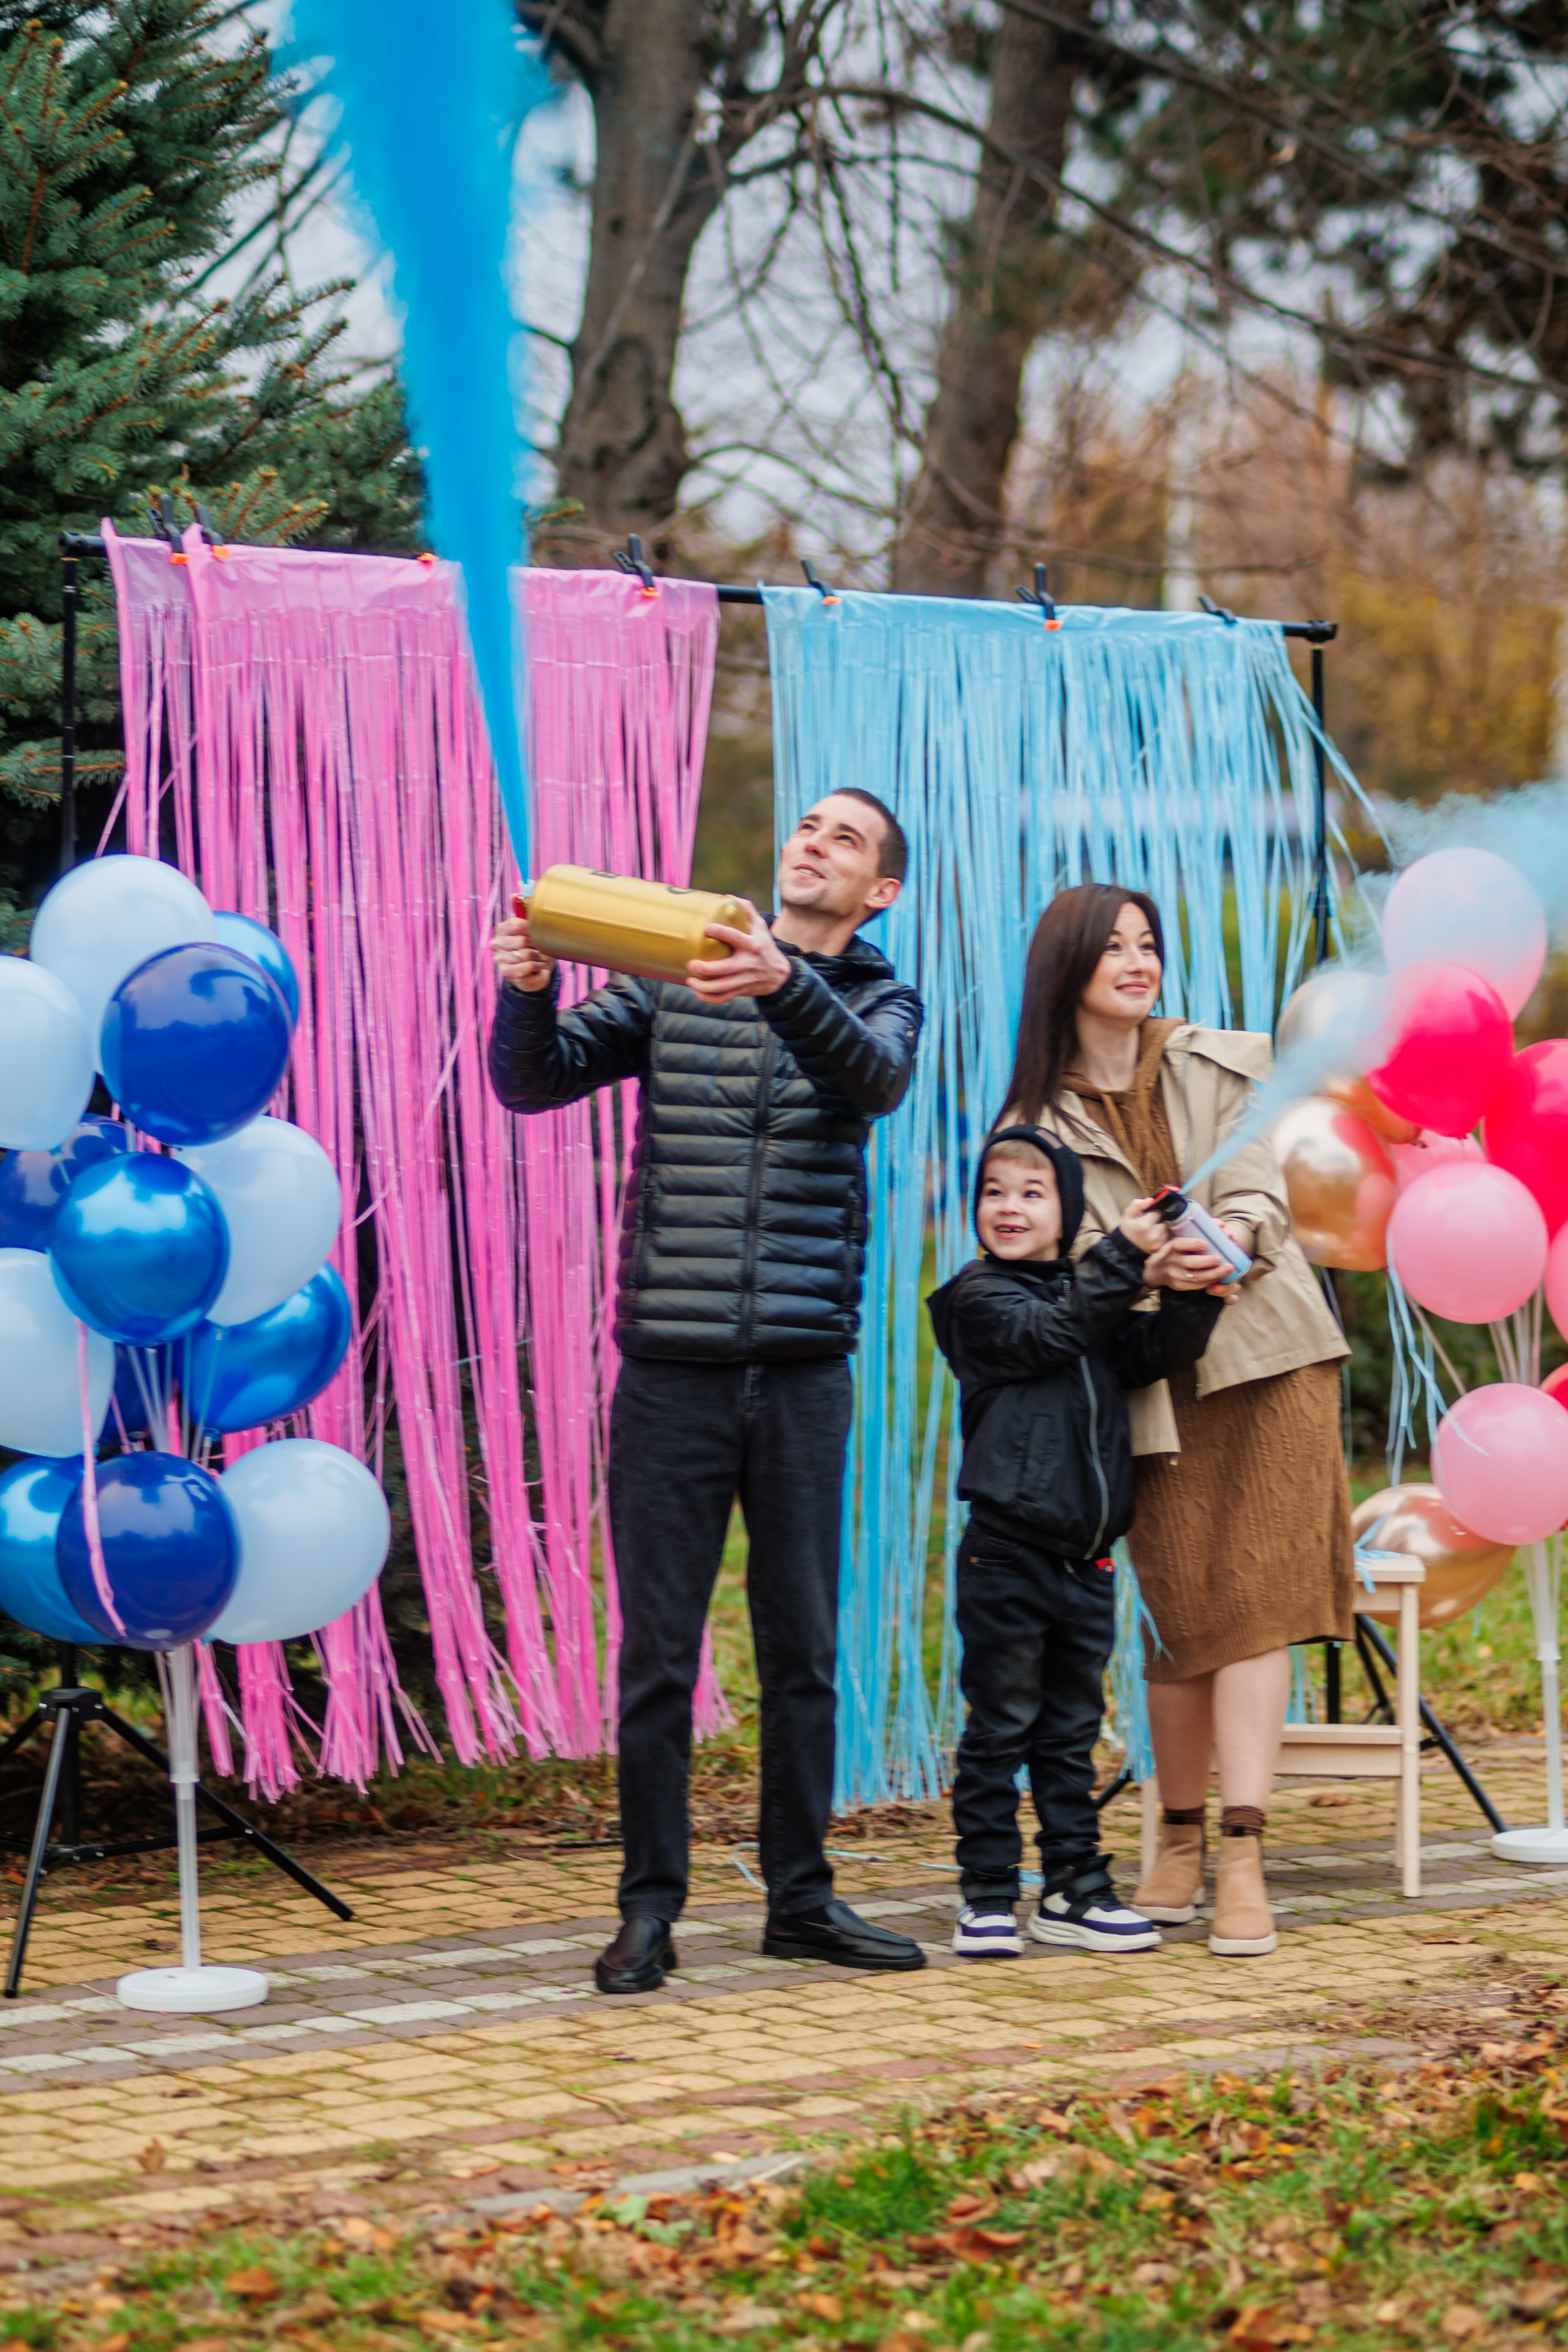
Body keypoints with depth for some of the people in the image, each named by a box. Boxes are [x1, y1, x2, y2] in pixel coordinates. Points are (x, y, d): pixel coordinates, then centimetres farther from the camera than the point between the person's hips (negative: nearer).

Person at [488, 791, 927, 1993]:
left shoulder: (880, 1000, 8)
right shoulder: (672, 982, 8)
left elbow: (876, 1079, -16)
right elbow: (536, 1080, 0)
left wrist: (787, 989, -36)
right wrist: (527, 996, -23)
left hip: (804, 1370, 1)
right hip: (671, 1365, -1)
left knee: (804, 1647, 7)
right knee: (658, 1647, 0)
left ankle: (802, 1896, 17)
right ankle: (650, 1907, 7)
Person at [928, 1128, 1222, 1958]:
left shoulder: (1091, 1297, 14)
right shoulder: (979, 1298, -3)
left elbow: (1154, 1353, 4)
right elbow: (1048, 1333, -17)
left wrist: (1195, 1288, -12)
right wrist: (1123, 1256, -18)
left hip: (1085, 1558, 6)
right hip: (1008, 1554, -6)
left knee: (1072, 1731, 11)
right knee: (1001, 1728, -1)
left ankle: (1073, 1889, 17)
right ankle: (988, 1895, 4)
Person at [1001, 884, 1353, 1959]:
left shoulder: (1224, 1065, 10)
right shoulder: (1043, 1120, 8)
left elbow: (1256, 1188, -3)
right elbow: (1081, 1255, -2)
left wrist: (1230, 1243, -25)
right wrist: (1158, 1267, -22)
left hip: (1264, 1355, 0)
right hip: (1151, 1378, 1)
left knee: (1252, 1599, -10)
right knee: (1176, 1612, 0)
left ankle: (1243, 1858, -17)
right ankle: (1181, 1841, 15)